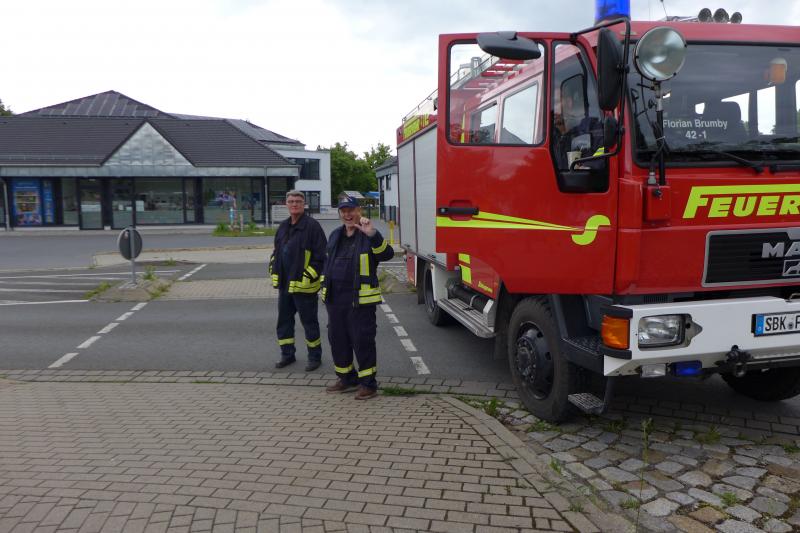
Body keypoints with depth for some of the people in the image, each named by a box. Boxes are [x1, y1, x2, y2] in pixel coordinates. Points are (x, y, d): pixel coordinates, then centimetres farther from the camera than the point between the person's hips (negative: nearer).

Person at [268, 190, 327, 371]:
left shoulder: (312, 226, -12)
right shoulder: (283, 227, 12)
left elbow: (321, 255, -16)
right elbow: (276, 251, 23)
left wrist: (309, 276, -18)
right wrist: (274, 269, 11)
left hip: (303, 286, -7)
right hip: (284, 284, 8)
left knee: (309, 322, 4)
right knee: (284, 321, 15)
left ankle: (315, 357, 18)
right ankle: (287, 355, 30)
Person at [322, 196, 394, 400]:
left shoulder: (368, 236, -6)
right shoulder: (335, 235, 15)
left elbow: (387, 254, -23)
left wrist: (372, 235, -37)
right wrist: (325, 288, 20)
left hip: (360, 299, -7)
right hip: (335, 299, 7)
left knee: (362, 341, -2)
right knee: (337, 339, 15)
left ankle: (368, 383, 10)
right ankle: (347, 378, 31)